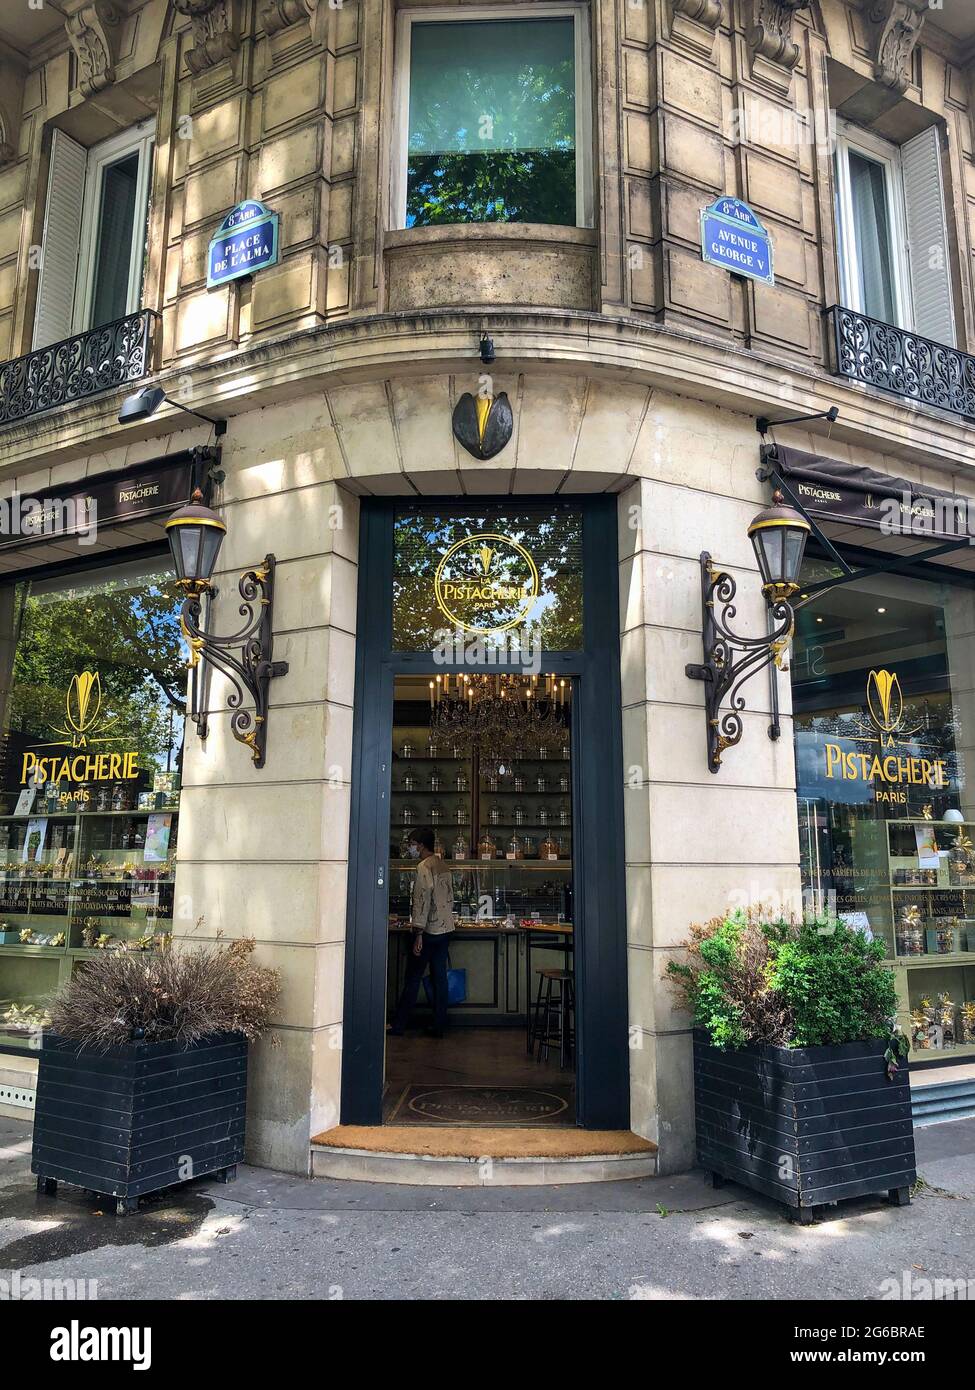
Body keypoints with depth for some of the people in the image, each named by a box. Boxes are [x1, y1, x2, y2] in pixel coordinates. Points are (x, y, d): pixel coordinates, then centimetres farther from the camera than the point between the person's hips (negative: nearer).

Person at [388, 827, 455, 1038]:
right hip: (446, 929, 8)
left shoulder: (424, 867, -15)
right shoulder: (444, 867, 13)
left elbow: (422, 902, -20)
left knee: (412, 978, 0)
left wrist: (418, 934, -19)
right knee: (439, 977, 9)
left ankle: (398, 1025, 7)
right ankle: (439, 1026, 11)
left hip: (429, 931, -8)